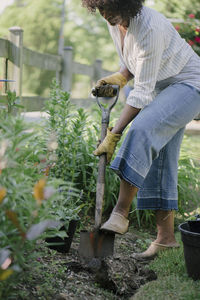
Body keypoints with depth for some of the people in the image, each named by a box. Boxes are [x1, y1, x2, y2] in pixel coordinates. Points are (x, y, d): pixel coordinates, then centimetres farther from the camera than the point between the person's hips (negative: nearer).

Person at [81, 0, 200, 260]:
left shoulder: (149, 28, -29)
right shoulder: (114, 22, -2)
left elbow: (142, 91, -29)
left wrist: (114, 134, -28)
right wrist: (119, 78, -2)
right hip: (161, 88, 10)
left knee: (142, 129, -32)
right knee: (157, 160, 3)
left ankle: (120, 213, -31)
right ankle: (166, 236, 8)